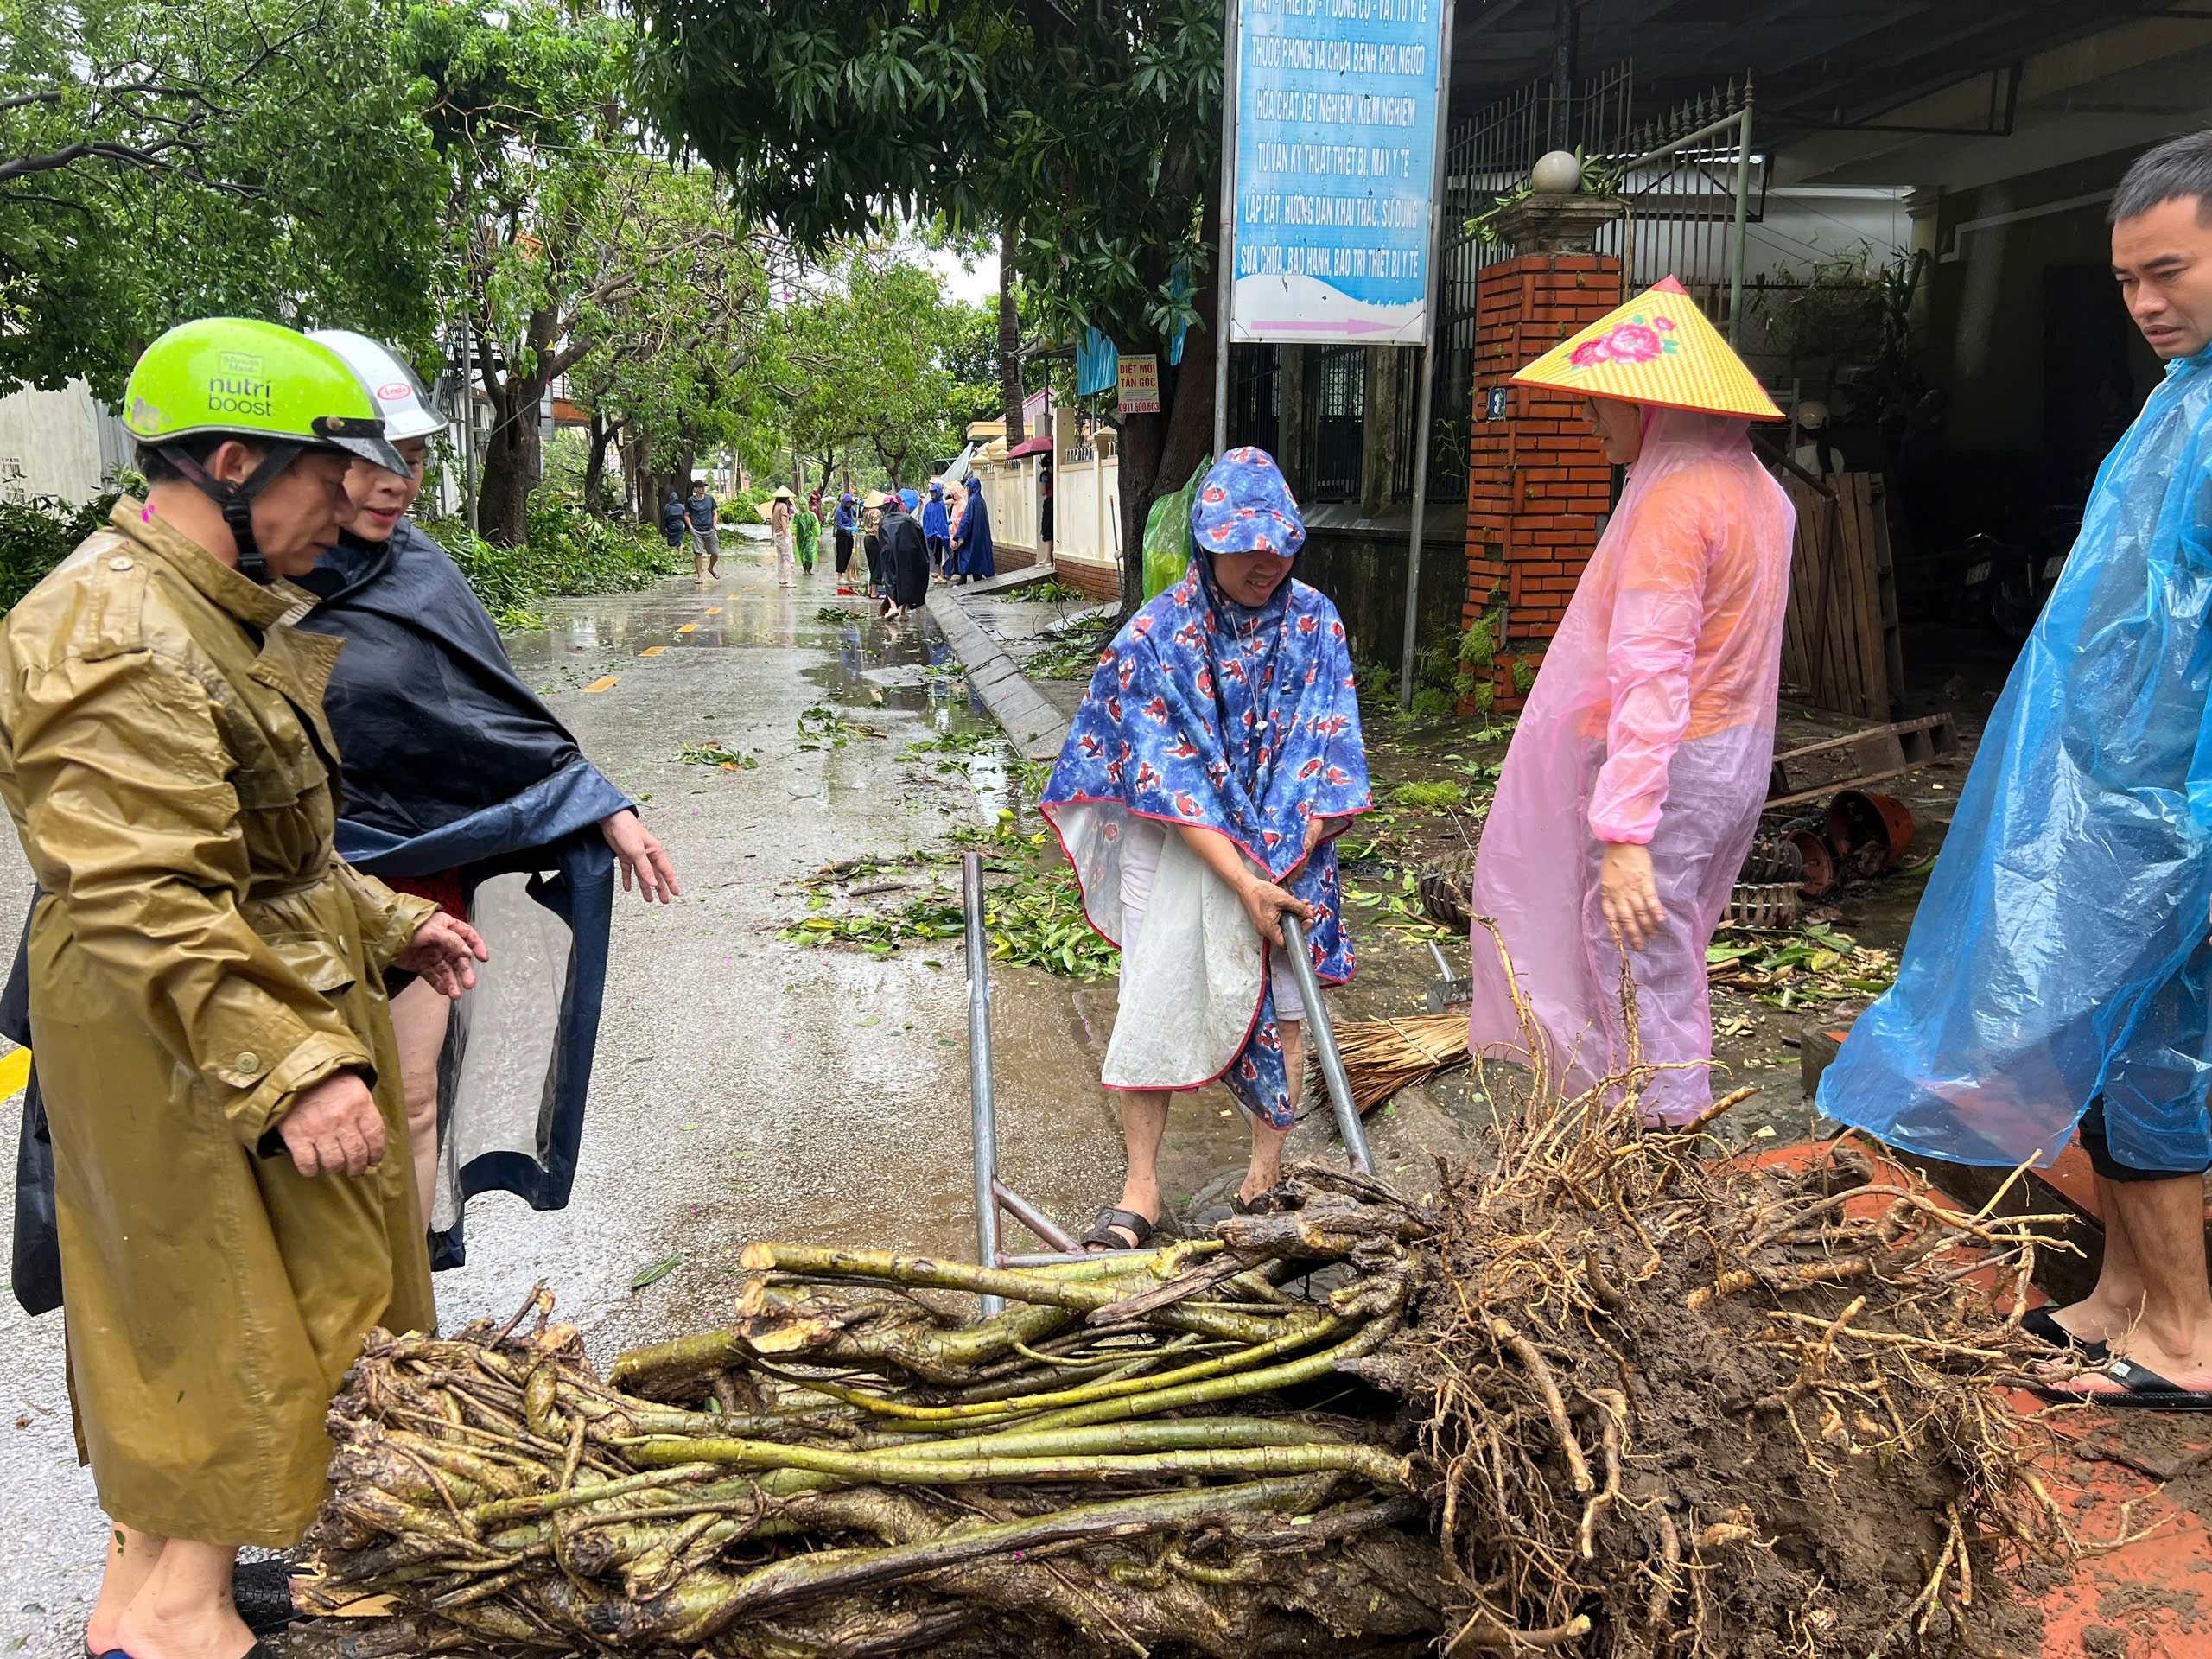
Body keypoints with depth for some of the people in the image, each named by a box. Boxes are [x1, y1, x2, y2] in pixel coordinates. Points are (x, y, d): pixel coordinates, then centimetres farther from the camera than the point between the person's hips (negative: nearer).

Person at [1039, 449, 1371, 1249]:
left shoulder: (1314, 622, -5)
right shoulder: (1157, 635, -14)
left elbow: (1323, 753, -7)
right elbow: (1168, 777, -18)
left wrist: (1278, 870, -18)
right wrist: (1242, 882, -25)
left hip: (1285, 851, 2)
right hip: (1177, 846, -2)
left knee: (1282, 1003, 4)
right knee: (1154, 1000, -6)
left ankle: (1268, 1167, 21)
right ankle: (1141, 1189, 5)